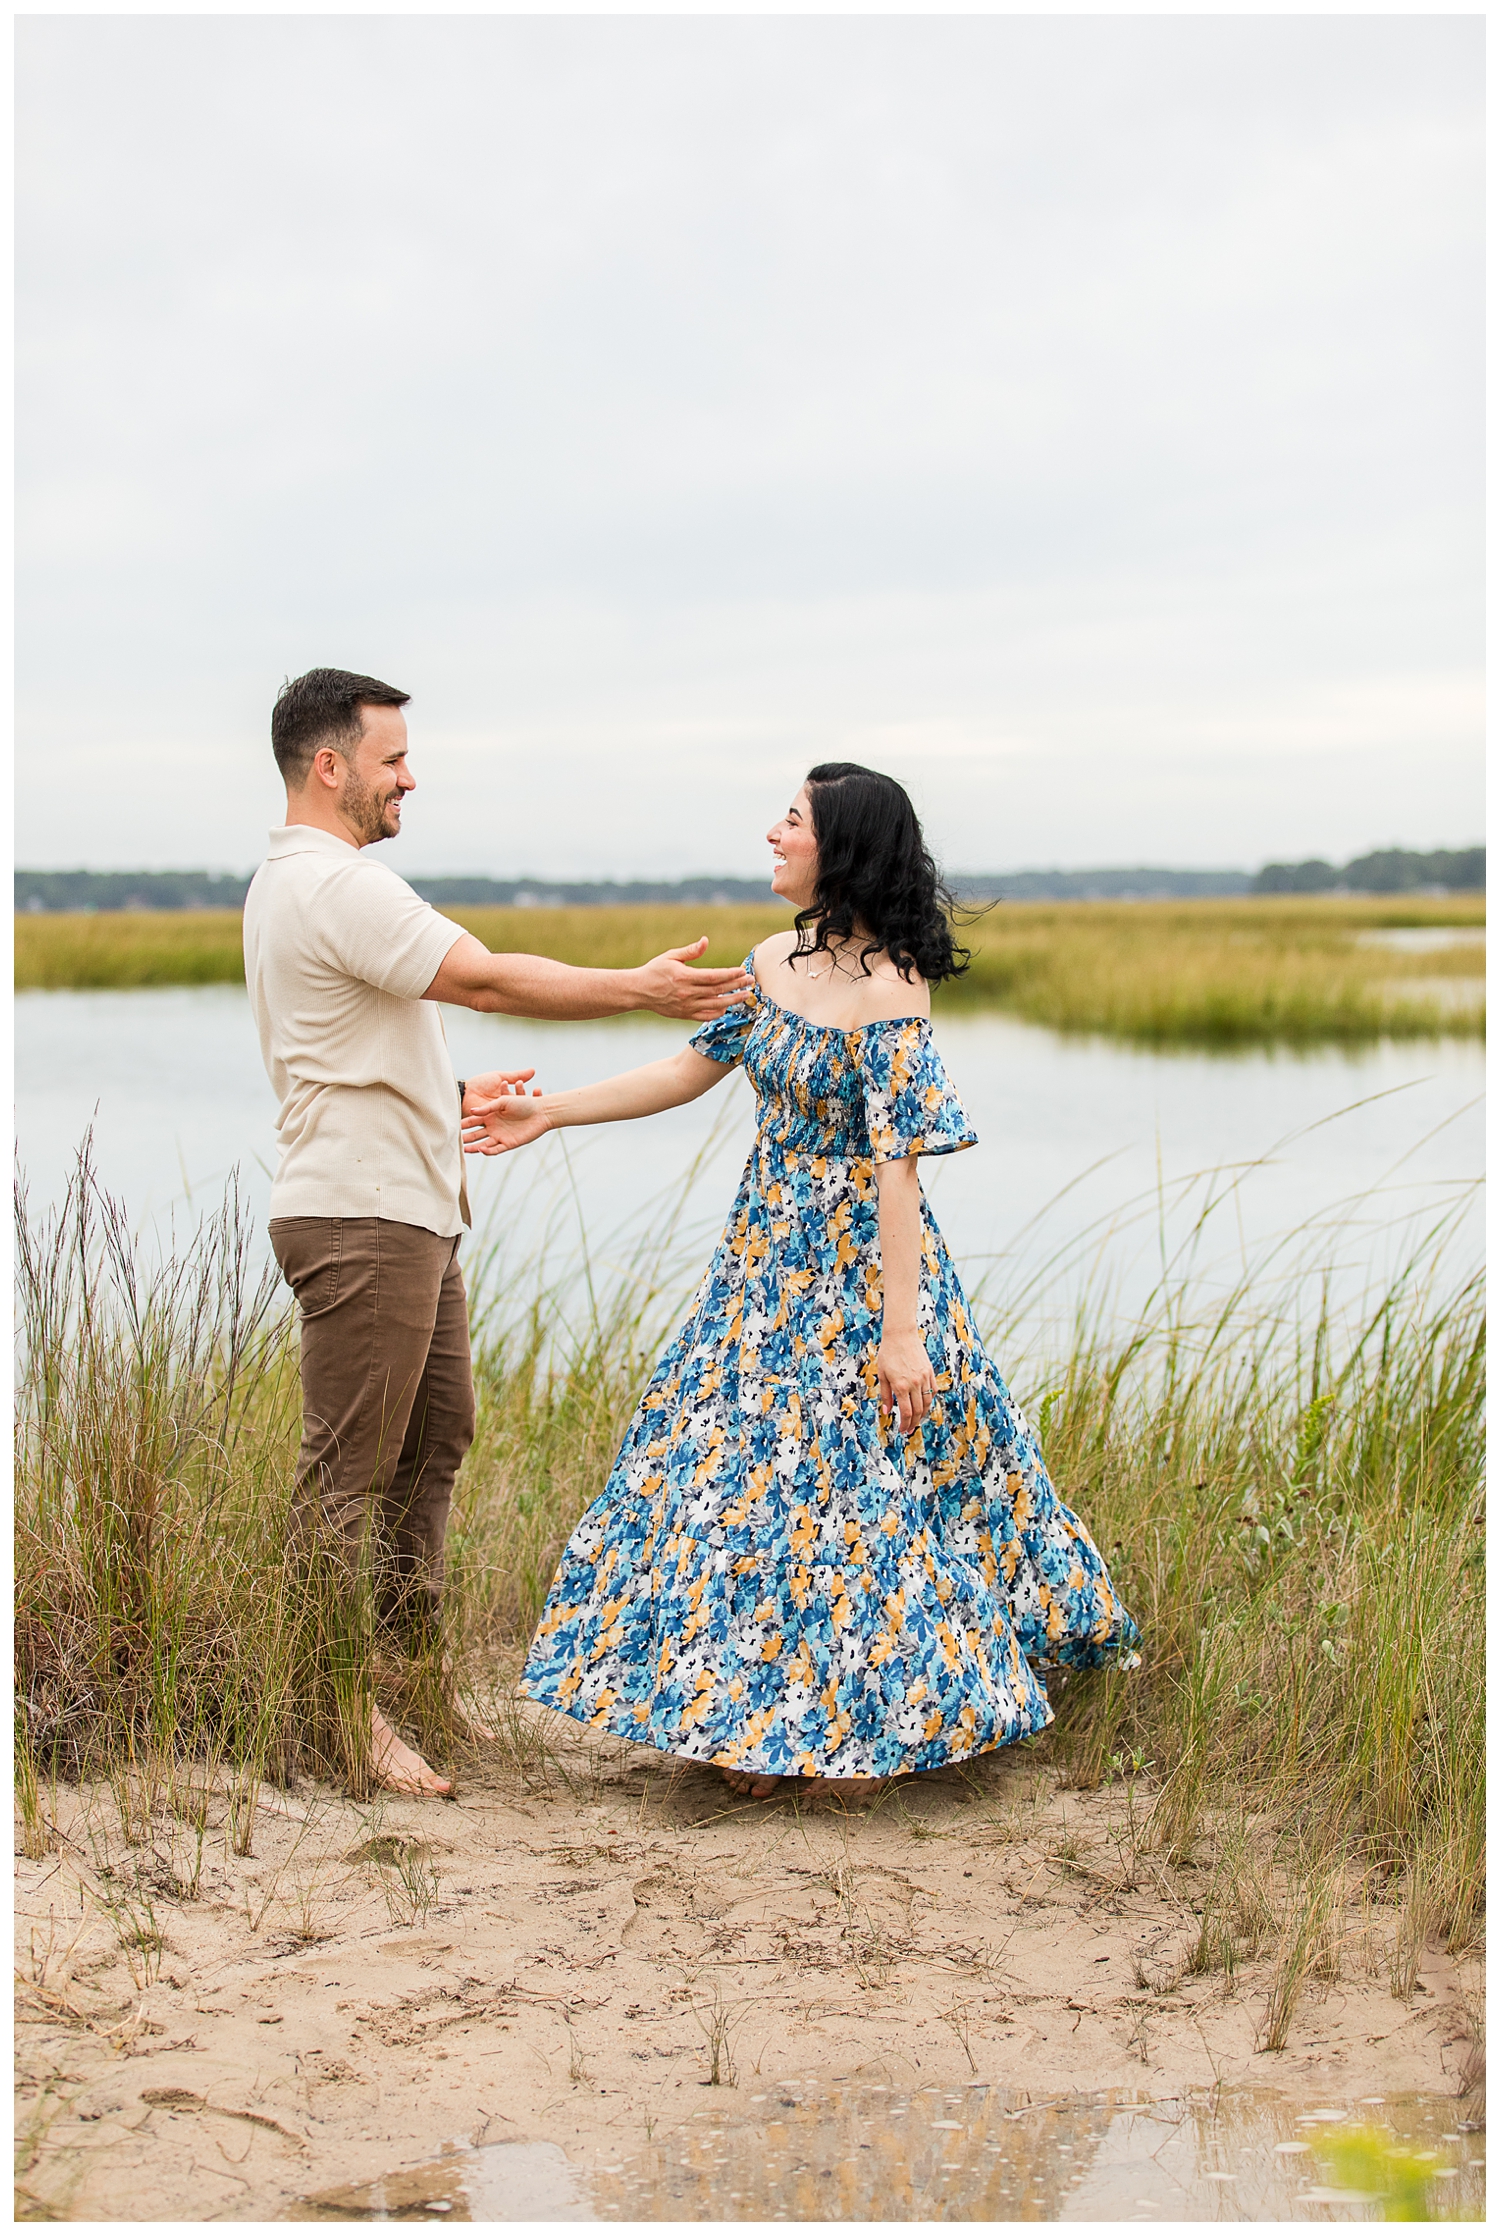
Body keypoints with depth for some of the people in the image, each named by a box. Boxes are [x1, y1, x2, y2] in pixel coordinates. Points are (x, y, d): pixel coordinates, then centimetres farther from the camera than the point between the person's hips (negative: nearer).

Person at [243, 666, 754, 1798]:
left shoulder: (291, 883, 19)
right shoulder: (336, 884, -17)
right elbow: (484, 977, -22)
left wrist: (443, 1097, 19)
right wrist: (643, 988, -17)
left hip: (406, 1213, 11)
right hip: (364, 1221, -11)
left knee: (436, 1433, 16)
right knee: (351, 1470, -5)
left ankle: (413, 1660, 24)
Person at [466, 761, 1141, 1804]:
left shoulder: (886, 994, -20)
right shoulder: (775, 962, 4)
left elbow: (897, 1166, -23)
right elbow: (690, 1069, 15)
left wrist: (900, 1330, -24)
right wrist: (548, 1112, 14)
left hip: (859, 1262, -8)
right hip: (768, 1250, 8)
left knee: (856, 1477, 0)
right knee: (743, 1463, 10)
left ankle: (860, 1733, 16)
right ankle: (759, 1725, 22)